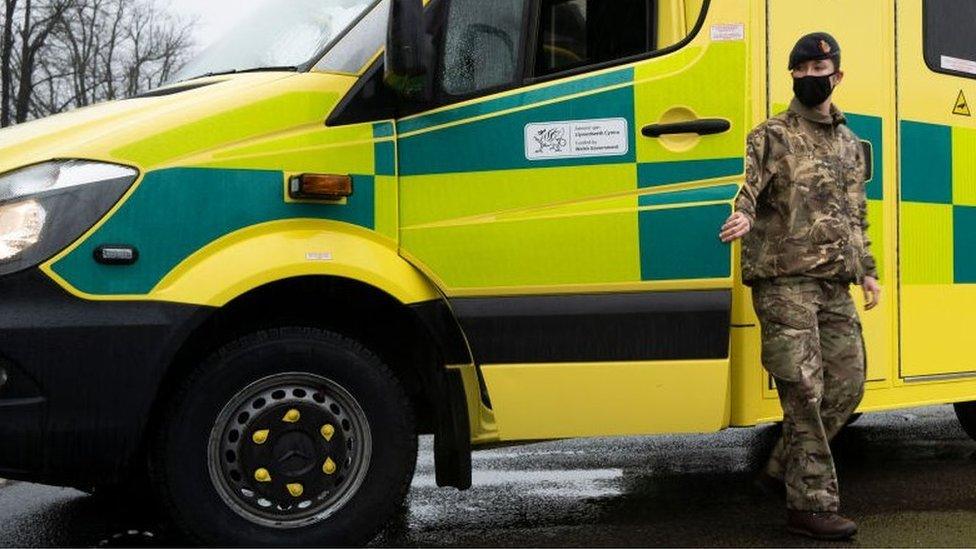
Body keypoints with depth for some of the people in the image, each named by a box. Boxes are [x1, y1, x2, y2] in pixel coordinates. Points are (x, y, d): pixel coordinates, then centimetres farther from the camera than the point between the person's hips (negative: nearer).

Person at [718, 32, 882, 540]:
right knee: (804, 391, -9)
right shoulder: (772, 137, 0)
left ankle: (783, 468, 24)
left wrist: (867, 270, 21)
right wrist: (744, 215, -38)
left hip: (835, 287, 7)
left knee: (847, 385, 7)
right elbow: (749, 184, -16)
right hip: (784, 282, -7)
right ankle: (812, 503, -3)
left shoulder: (849, 144, 19)